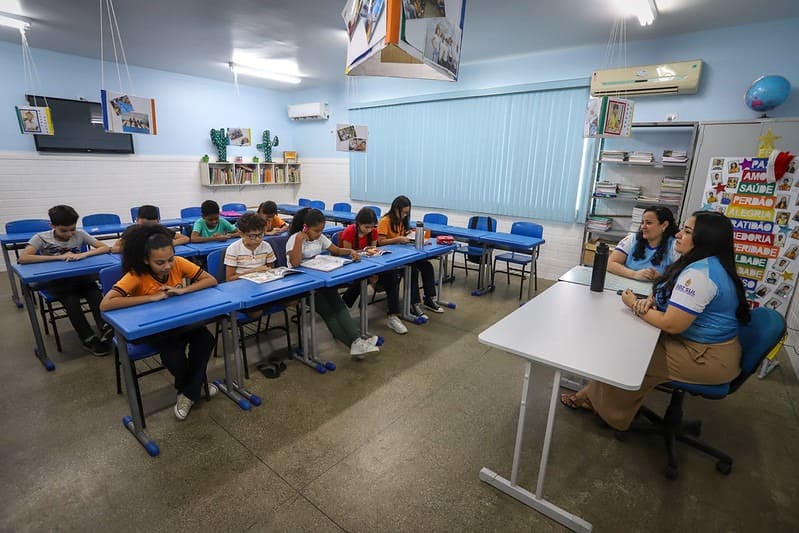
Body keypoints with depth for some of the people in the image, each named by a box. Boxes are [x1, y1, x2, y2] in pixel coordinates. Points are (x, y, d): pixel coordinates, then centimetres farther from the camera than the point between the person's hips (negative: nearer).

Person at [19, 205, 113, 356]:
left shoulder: (80, 234, -4)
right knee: (71, 300, -28)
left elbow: (106, 248, -9)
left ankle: (104, 329, -30)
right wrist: (59, 257, -30)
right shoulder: (41, 238, -10)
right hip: (55, 280, -2)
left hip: (79, 275, 2)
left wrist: (84, 254, -26)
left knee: (95, 293, -28)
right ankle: (89, 339, -21)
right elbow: (22, 259, -23)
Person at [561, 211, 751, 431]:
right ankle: (596, 397, 9)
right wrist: (650, 300, -7)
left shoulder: (699, 273, -28)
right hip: (701, 343, 9)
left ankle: (597, 401, 13)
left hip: (708, 357, -9)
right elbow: (673, 297, 16)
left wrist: (635, 306, -14)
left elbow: (671, 325, -29)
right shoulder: (706, 264, 7)